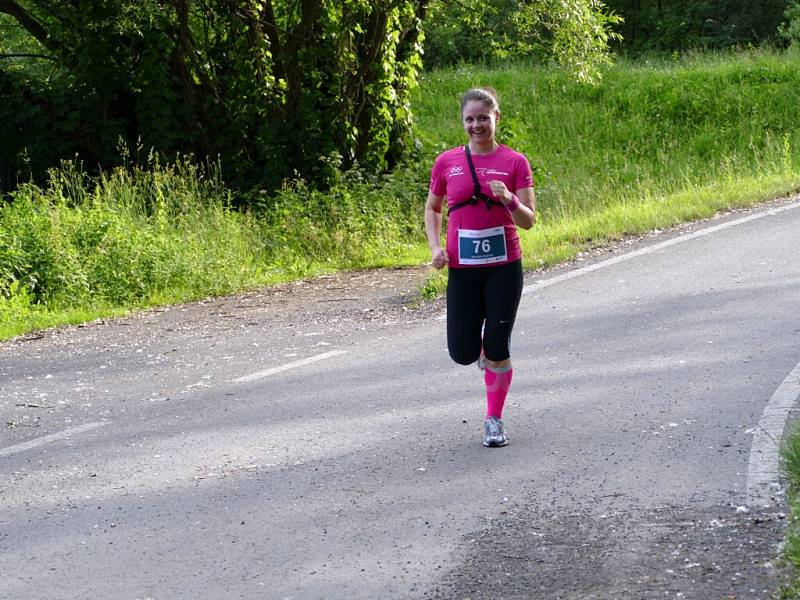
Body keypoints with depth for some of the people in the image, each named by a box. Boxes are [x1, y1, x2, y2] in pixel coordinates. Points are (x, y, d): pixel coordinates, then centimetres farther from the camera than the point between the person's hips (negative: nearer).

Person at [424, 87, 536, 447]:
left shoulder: (514, 162, -3)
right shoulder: (447, 162, 2)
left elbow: (528, 221, -3)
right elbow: (432, 208, 14)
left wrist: (509, 200, -24)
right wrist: (435, 246, -2)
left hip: (504, 268, -2)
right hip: (462, 269, 2)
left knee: (497, 349, -2)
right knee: (463, 353, -2)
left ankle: (494, 421, 16)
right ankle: (481, 345, 35)